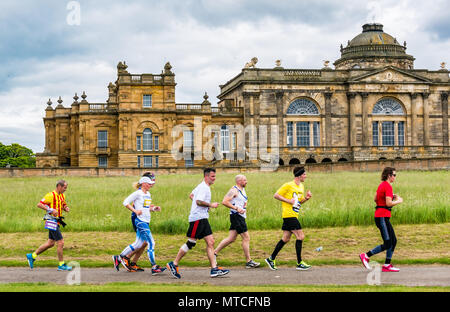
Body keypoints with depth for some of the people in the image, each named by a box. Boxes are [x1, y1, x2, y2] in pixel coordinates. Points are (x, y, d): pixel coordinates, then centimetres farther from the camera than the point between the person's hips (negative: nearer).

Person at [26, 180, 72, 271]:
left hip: (56, 222, 10)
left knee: (50, 243, 15)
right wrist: (51, 210, -24)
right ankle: (62, 265, 1)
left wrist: (66, 208, 3)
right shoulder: (51, 195, -14)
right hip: (52, 221, -10)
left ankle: (32, 256, 25)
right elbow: (39, 204, -17)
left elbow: (64, 205, 27)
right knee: (60, 242, -7)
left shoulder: (62, 196, 13)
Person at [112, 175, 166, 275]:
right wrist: (135, 211, -16)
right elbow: (125, 202, -8)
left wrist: (154, 208, 6)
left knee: (138, 244, 11)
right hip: (140, 221, -9)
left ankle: (119, 258, 24)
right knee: (151, 243, -11)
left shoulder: (148, 194, 16)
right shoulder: (138, 193, -9)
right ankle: (154, 267, -8)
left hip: (146, 221, 9)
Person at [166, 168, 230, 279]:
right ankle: (174, 264, 5)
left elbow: (191, 195, 29)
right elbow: (198, 201, -24)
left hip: (203, 218, 10)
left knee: (210, 242, 2)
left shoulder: (203, 186, 18)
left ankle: (214, 269, 0)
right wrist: (210, 205, -14)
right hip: (198, 218, -10)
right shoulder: (203, 187, -13)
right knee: (190, 243, -5)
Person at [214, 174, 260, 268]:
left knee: (231, 238, 10)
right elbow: (224, 202, -21)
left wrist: (244, 207, 11)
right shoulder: (234, 190, -13)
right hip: (236, 216, -9)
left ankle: (215, 253, 16)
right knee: (246, 238, -6)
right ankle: (249, 261, -1)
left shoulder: (243, 190, 17)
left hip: (241, 217, 9)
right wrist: (236, 208, -23)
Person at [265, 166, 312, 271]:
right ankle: (299, 263, -4)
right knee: (300, 236, -10)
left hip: (294, 215, 9)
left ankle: (271, 259, 18)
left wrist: (306, 198, 4)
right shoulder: (288, 185, -11)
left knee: (285, 239, 10)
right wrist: (288, 201, -16)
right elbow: (276, 195, -8)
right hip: (289, 215, -9)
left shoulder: (301, 186, 15)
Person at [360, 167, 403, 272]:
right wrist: (398, 201, -5)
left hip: (382, 217, 10)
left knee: (393, 241, 10)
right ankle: (366, 256, -1)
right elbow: (389, 203, -22)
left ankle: (387, 265, 12)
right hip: (382, 217, -10)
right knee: (387, 244, -7)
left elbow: (375, 199, 21)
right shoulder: (388, 186, -15)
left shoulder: (382, 185, 14)